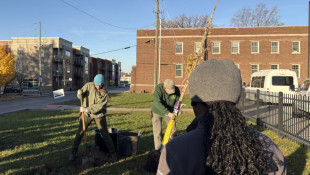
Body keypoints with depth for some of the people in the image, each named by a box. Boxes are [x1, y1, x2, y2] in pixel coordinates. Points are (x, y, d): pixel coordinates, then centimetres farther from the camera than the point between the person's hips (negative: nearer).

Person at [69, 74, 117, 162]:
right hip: (86, 114, 2)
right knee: (80, 133, 5)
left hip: (99, 115, -2)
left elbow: (99, 106, -22)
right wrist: (80, 93, -25)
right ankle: (73, 152, 23)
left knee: (105, 134, 2)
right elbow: (81, 97, -2)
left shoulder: (105, 93, -15)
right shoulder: (88, 85, -7)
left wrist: (86, 109, -27)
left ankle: (112, 153, 17)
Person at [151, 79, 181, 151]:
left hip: (169, 112, 3)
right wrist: (168, 113, -49)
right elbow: (157, 103, -40)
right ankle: (158, 149, 16)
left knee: (173, 130, 5)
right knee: (157, 131, -1)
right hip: (157, 112, -3)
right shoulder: (158, 88, -32)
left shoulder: (176, 90, -20)